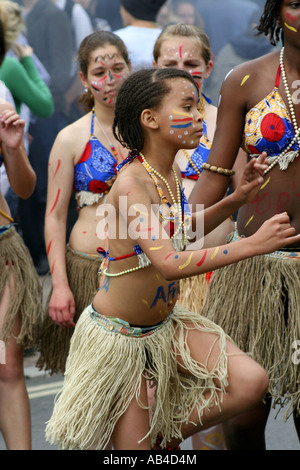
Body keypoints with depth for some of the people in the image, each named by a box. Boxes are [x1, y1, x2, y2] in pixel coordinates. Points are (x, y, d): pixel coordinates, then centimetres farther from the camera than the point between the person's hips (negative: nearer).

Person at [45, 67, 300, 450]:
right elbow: (169, 263, -35)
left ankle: (166, 436, 11)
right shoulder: (131, 182, -25)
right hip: (118, 333, -7)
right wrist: (252, 244, -35)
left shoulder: (170, 174, 1)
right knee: (134, 447, 0)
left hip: (165, 324, 8)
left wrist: (237, 198, 9)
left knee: (250, 382, -10)